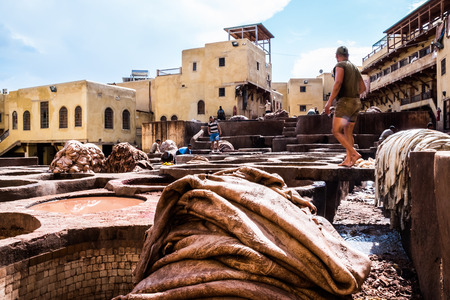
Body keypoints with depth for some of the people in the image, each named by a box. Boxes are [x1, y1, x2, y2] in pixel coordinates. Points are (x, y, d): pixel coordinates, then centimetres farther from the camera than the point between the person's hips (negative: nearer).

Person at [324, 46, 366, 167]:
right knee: (348, 133, 10)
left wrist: (329, 101, -18)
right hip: (356, 102, 8)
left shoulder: (340, 65, -3)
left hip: (345, 101, -8)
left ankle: (354, 153, -21)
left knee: (336, 131, -12)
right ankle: (348, 160, 8)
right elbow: (363, 87, 25)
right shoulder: (355, 68, 21)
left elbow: (338, 82, -18)